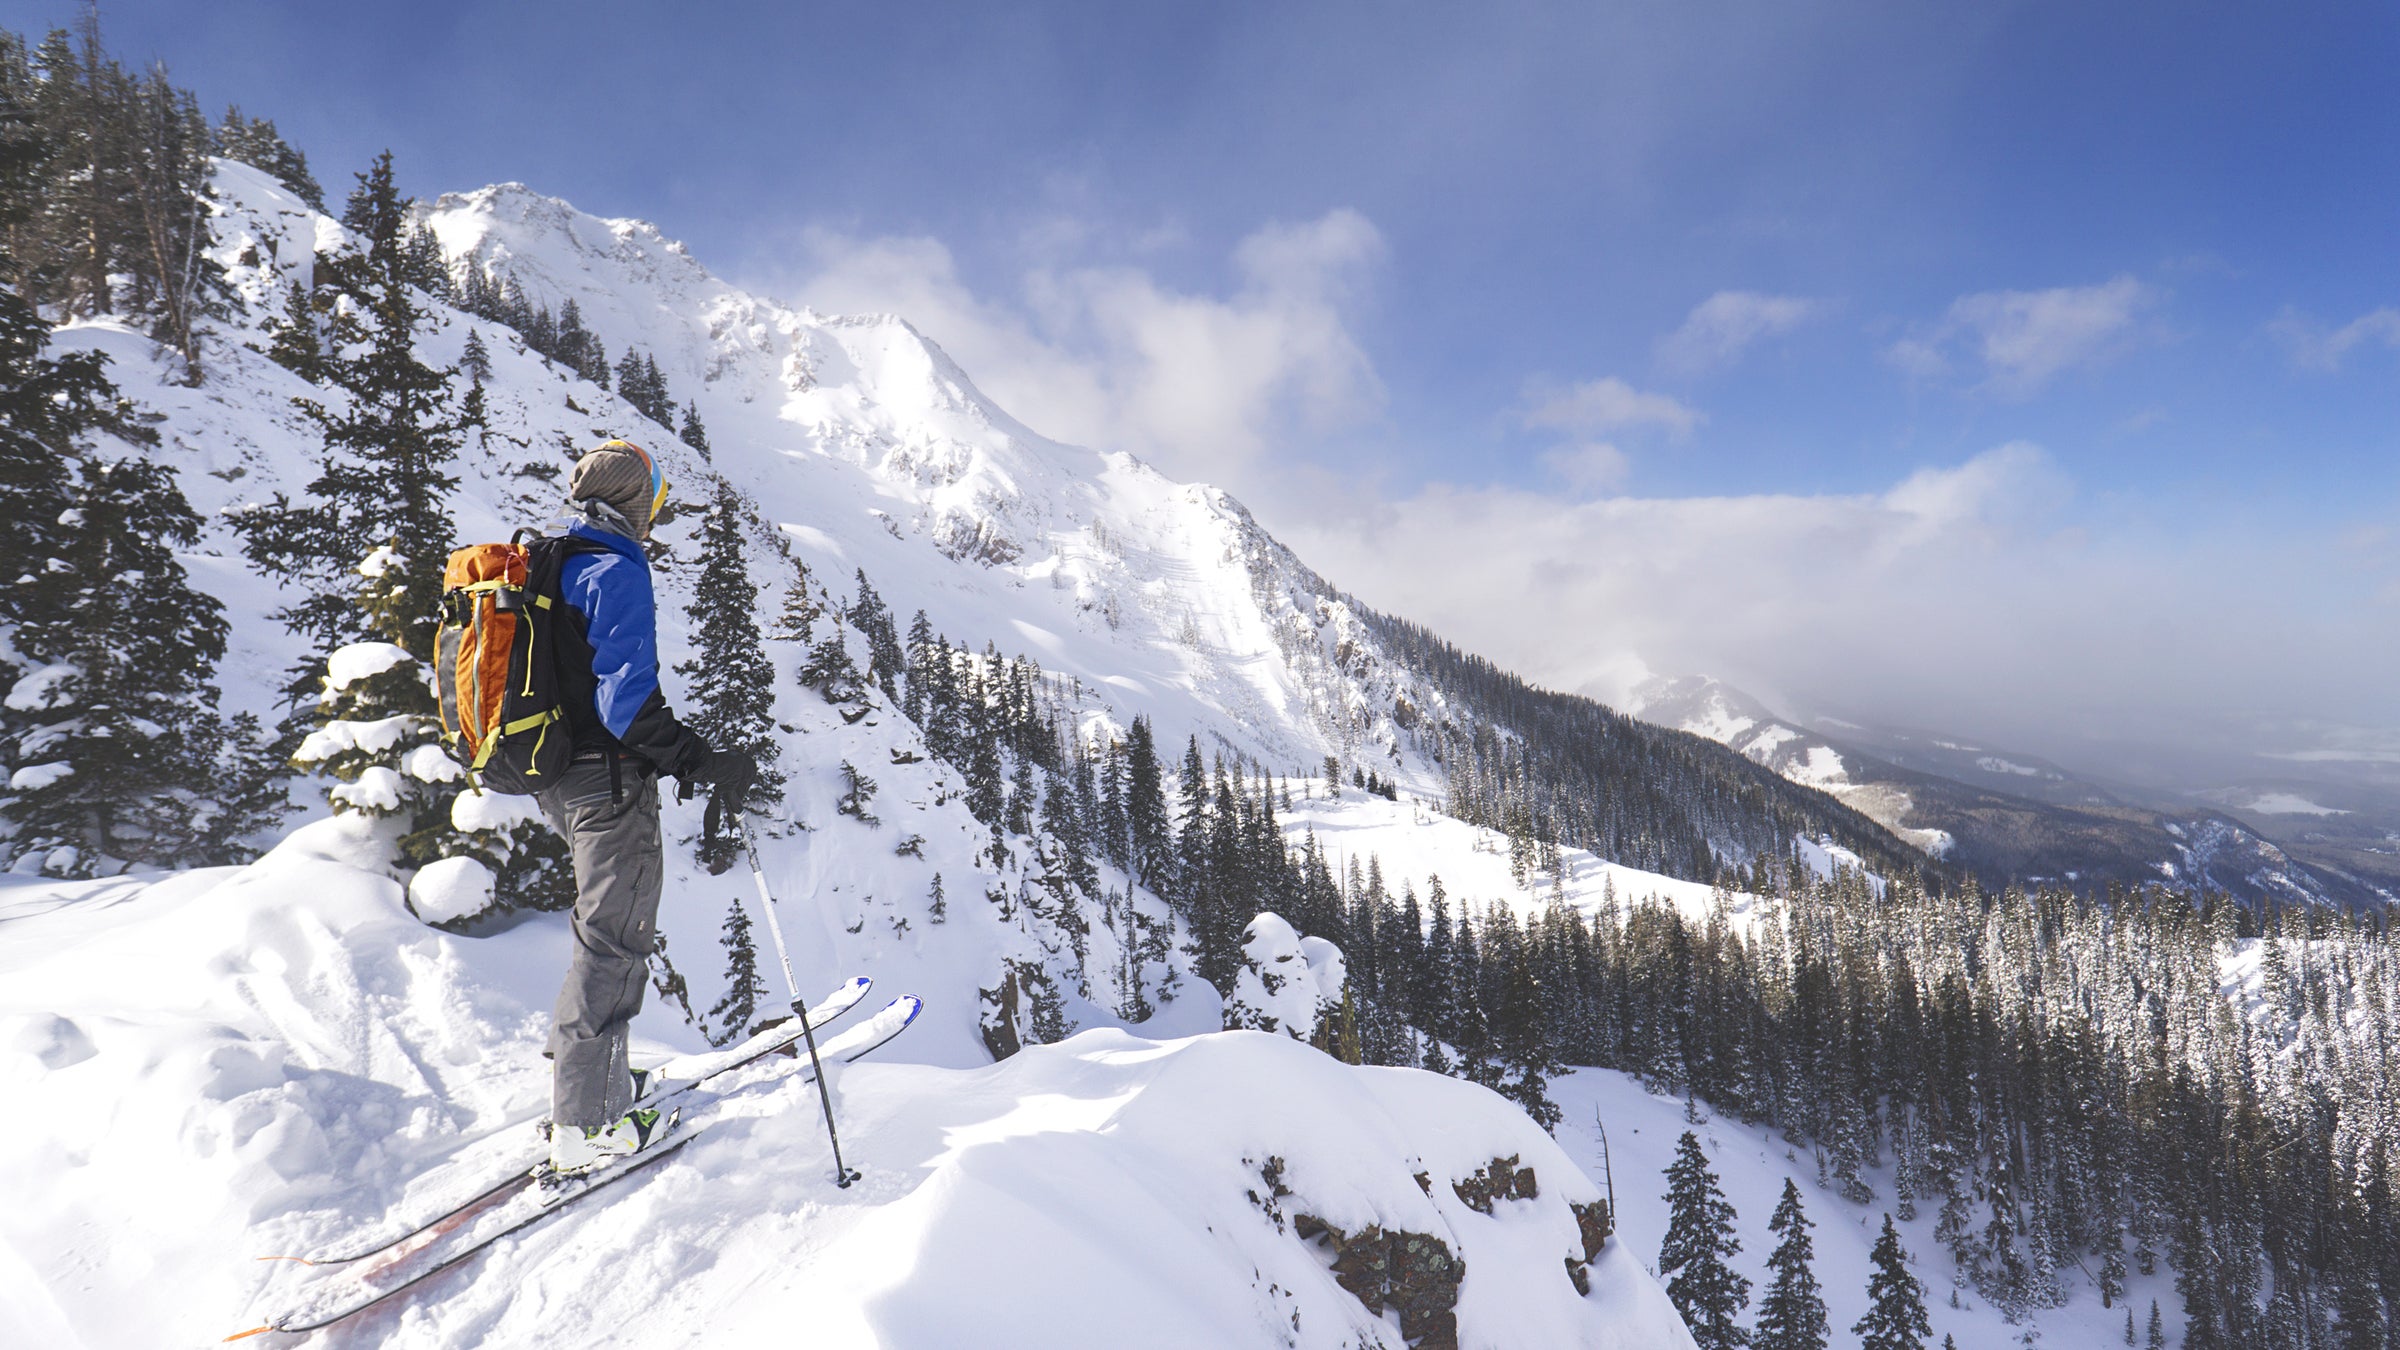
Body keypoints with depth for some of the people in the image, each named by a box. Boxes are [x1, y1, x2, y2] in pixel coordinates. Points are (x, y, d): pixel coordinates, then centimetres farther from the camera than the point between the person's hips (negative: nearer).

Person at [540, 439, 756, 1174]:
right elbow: (626, 694, -25)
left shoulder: (549, 566, 13)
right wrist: (697, 761, -27)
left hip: (559, 779, 10)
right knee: (614, 942, -2)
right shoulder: (618, 572, -16)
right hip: (609, 782, -10)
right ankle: (583, 1127, 4)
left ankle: (606, 1087, 30)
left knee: (611, 934, 20)